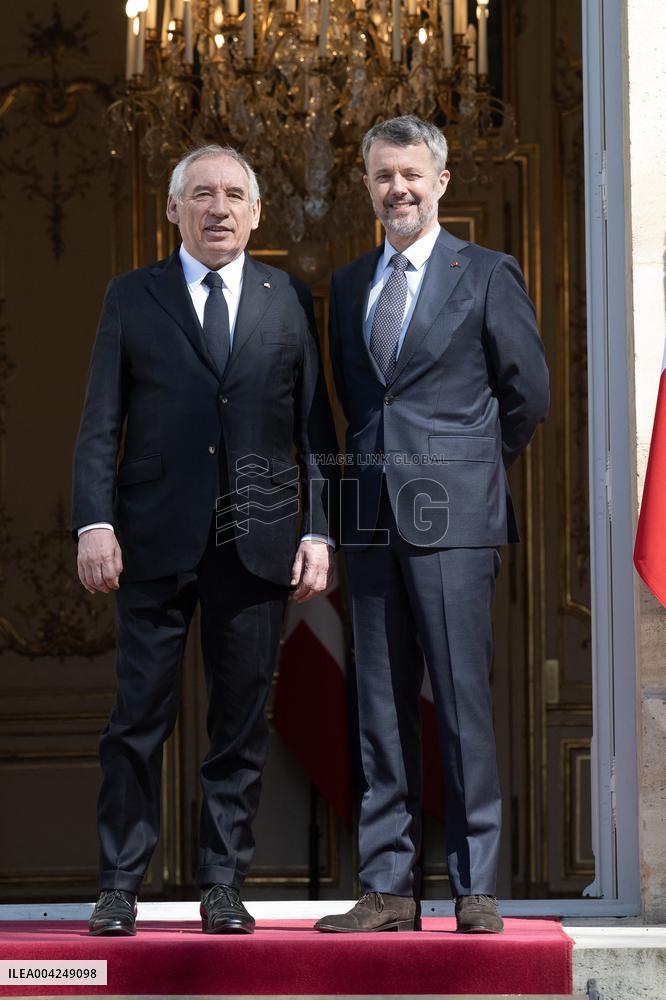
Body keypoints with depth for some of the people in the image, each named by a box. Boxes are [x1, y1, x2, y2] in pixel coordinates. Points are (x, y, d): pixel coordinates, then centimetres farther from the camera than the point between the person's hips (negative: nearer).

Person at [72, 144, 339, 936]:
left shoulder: (289, 301, 11)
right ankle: (119, 887, 6)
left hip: (258, 541, 1)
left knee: (241, 723, 4)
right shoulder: (131, 298, 8)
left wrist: (319, 531, 2)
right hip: (156, 542, -1)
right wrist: (94, 523, -7)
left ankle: (223, 887, 12)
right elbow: (100, 424, 4)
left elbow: (314, 425, 10)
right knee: (139, 717, 0)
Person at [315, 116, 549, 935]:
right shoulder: (348, 285, 16)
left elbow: (529, 392, 5)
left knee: (463, 703, -4)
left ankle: (474, 887, 2)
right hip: (372, 519, 5)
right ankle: (388, 888, 9)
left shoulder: (487, 275, 2)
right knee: (380, 710, 5)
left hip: (451, 517, -5)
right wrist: (375, 461, 14)